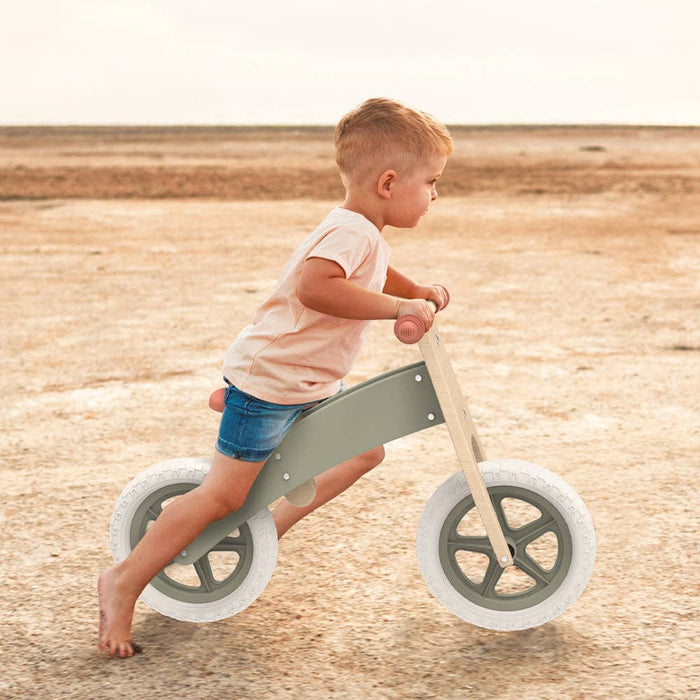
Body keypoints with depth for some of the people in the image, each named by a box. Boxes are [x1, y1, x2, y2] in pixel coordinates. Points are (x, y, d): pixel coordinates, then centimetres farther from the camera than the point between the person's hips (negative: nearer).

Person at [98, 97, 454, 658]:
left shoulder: (363, 233, 7)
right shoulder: (352, 231, -24)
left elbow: (368, 275, 31)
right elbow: (314, 286, -43)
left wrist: (418, 290, 14)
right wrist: (398, 307, -41)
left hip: (313, 381, 10)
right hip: (268, 379, -10)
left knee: (364, 451, 14)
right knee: (224, 493, -7)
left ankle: (272, 524, 21)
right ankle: (123, 582, 4)